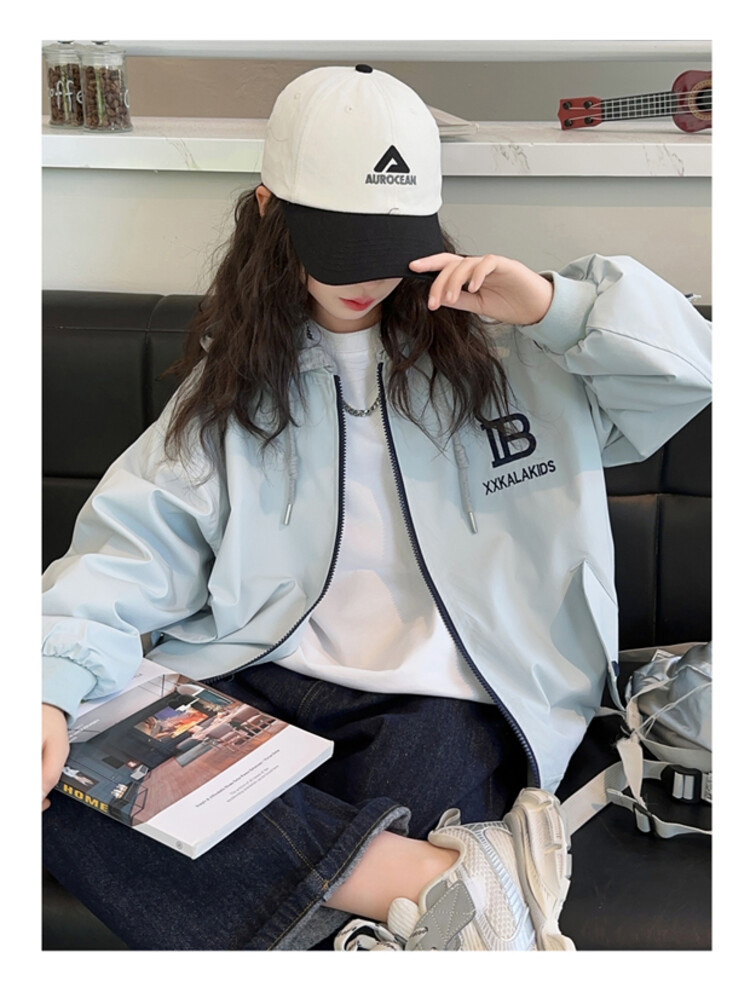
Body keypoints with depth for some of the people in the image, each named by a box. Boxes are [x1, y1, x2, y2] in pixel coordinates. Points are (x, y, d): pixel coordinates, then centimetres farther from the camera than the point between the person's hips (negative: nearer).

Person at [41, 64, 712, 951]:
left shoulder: (497, 347, 9)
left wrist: (552, 306, -11)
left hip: (439, 696, -4)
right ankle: (448, 881, -33)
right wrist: (50, 684, -19)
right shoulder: (231, 379, 12)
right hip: (256, 679, 5)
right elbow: (133, 544, -1)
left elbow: (690, 369, 6)